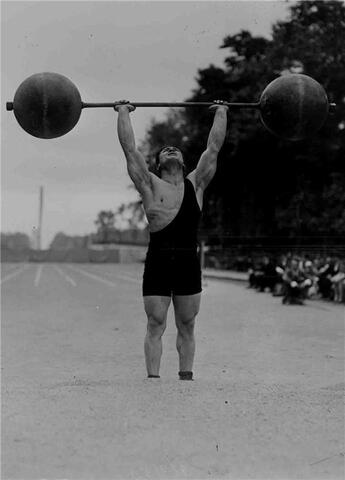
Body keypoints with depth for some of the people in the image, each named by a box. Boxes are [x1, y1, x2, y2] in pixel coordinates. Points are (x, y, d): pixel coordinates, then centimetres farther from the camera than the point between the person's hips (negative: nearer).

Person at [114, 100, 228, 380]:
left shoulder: (196, 184, 13)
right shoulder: (150, 185, 7)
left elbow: (214, 147, 16)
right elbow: (130, 148, 7)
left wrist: (221, 113, 23)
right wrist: (123, 112, 14)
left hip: (189, 264, 2)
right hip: (158, 263, -2)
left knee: (186, 328, 8)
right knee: (156, 327, 0)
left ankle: (186, 378, 15)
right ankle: (153, 379, 3)